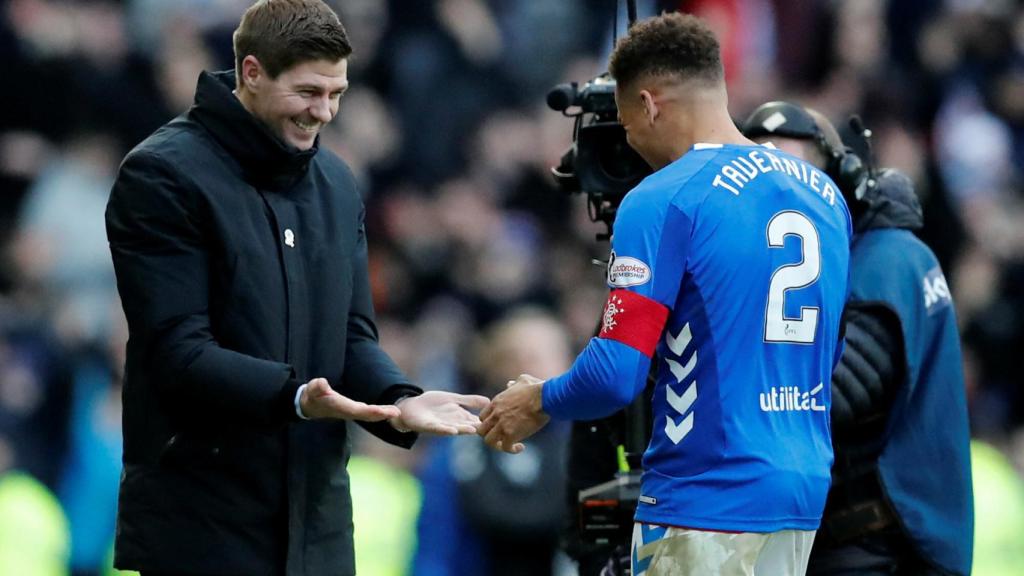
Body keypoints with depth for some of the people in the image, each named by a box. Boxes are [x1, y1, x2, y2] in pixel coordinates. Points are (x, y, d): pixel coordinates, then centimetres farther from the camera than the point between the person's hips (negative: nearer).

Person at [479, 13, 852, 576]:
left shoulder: (664, 201, -11)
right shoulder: (823, 192, 10)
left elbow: (614, 375, -16)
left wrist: (540, 403, 5)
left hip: (707, 501, -7)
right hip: (804, 491, 7)